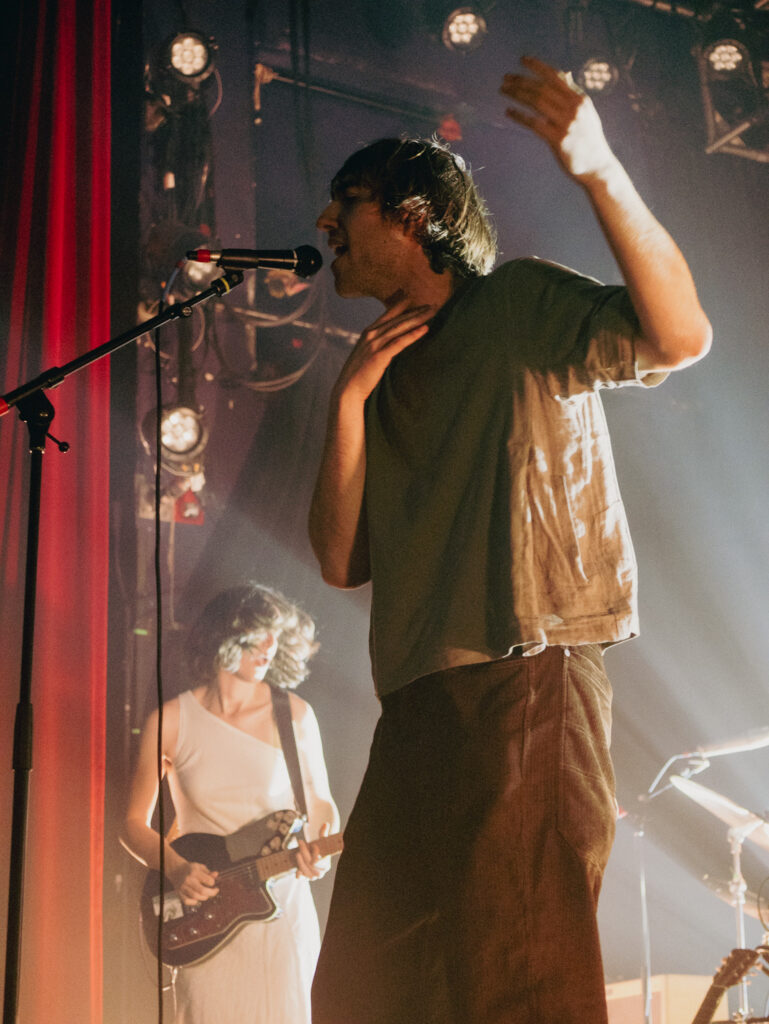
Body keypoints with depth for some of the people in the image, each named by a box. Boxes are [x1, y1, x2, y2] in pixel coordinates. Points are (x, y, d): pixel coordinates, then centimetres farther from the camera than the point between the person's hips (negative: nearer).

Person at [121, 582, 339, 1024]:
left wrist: (319, 848, -11)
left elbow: (321, 803, 10)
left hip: (281, 911, 1)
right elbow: (134, 824, 4)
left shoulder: (295, 715, -1)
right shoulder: (171, 721, -4)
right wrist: (176, 869, -13)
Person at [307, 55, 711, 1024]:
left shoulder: (520, 306, 2)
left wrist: (598, 168, -26)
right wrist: (348, 401, 0)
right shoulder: (383, 376, 20)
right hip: (418, 707, 8)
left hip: (526, 680, -8)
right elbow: (342, 563, 11)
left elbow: (679, 337, -16)